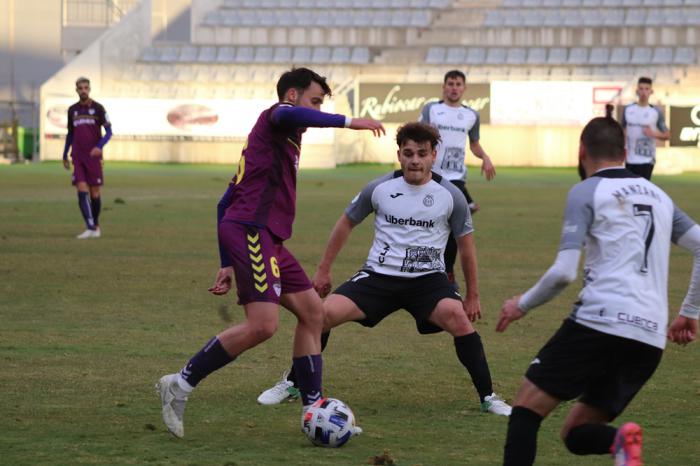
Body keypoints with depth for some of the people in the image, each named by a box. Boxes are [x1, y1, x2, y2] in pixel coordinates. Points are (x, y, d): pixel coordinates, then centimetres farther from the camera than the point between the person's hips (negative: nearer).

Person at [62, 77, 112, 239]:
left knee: (94, 193, 1)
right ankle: (90, 228, -17)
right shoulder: (72, 110, 10)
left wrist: (99, 147, -21)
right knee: (82, 191, -13)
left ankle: (96, 225, 23)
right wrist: (65, 155, 20)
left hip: (94, 156, -2)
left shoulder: (98, 108, -2)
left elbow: (109, 132, -4)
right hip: (77, 157, 2)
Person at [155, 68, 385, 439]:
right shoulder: (275, 117, 2)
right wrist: (347, 122, -26)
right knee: (262, 324, -19)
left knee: (312, 311, 9)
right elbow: (289, 115, -28)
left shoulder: (271, 139, 29)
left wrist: (228, 265, 25)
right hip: (252, 230, -11)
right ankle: (180, 385, -10)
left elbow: (225, 203, 28)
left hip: (267, 238, 11)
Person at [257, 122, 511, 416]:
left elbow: (466, 245, 9)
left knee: (458, 318, -31)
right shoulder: (379, 189, 0)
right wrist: (323, 271, 15)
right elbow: (346, 223, 14)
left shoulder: (450, 196, -2)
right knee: (324, 313, -17)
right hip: (379, 276, 1)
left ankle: (488, 397, -18)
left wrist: (473, 296, 11)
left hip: (428, 279, -1)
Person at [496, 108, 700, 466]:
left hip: (598, 321, -6)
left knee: (526, 409, 3)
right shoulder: (658, 196, 22)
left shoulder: (587, 192, 2)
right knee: (576, 433, 15)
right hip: (651, 340, 6)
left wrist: (522, 305, 9)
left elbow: (563, 272, -7)